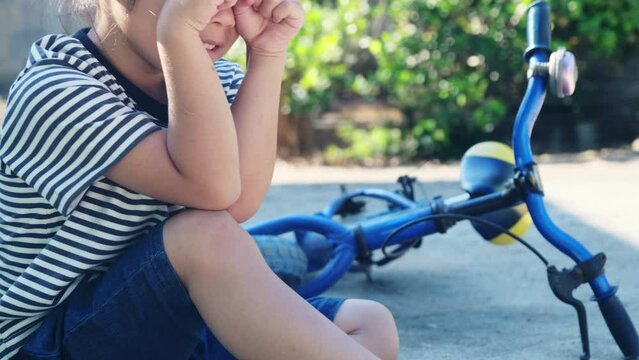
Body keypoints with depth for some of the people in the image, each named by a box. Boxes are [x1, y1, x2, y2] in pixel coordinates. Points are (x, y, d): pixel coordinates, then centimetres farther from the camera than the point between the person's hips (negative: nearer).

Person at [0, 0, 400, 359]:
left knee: (370, 324, -7)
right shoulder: (53, 91, -16)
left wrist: (268, 53, -21)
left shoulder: (219, 80, 3)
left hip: (175, 323, 7)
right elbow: (212, 190, -31)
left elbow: (241, 200, -19)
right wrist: (179, 33, -37)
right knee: (206, 234, -32)